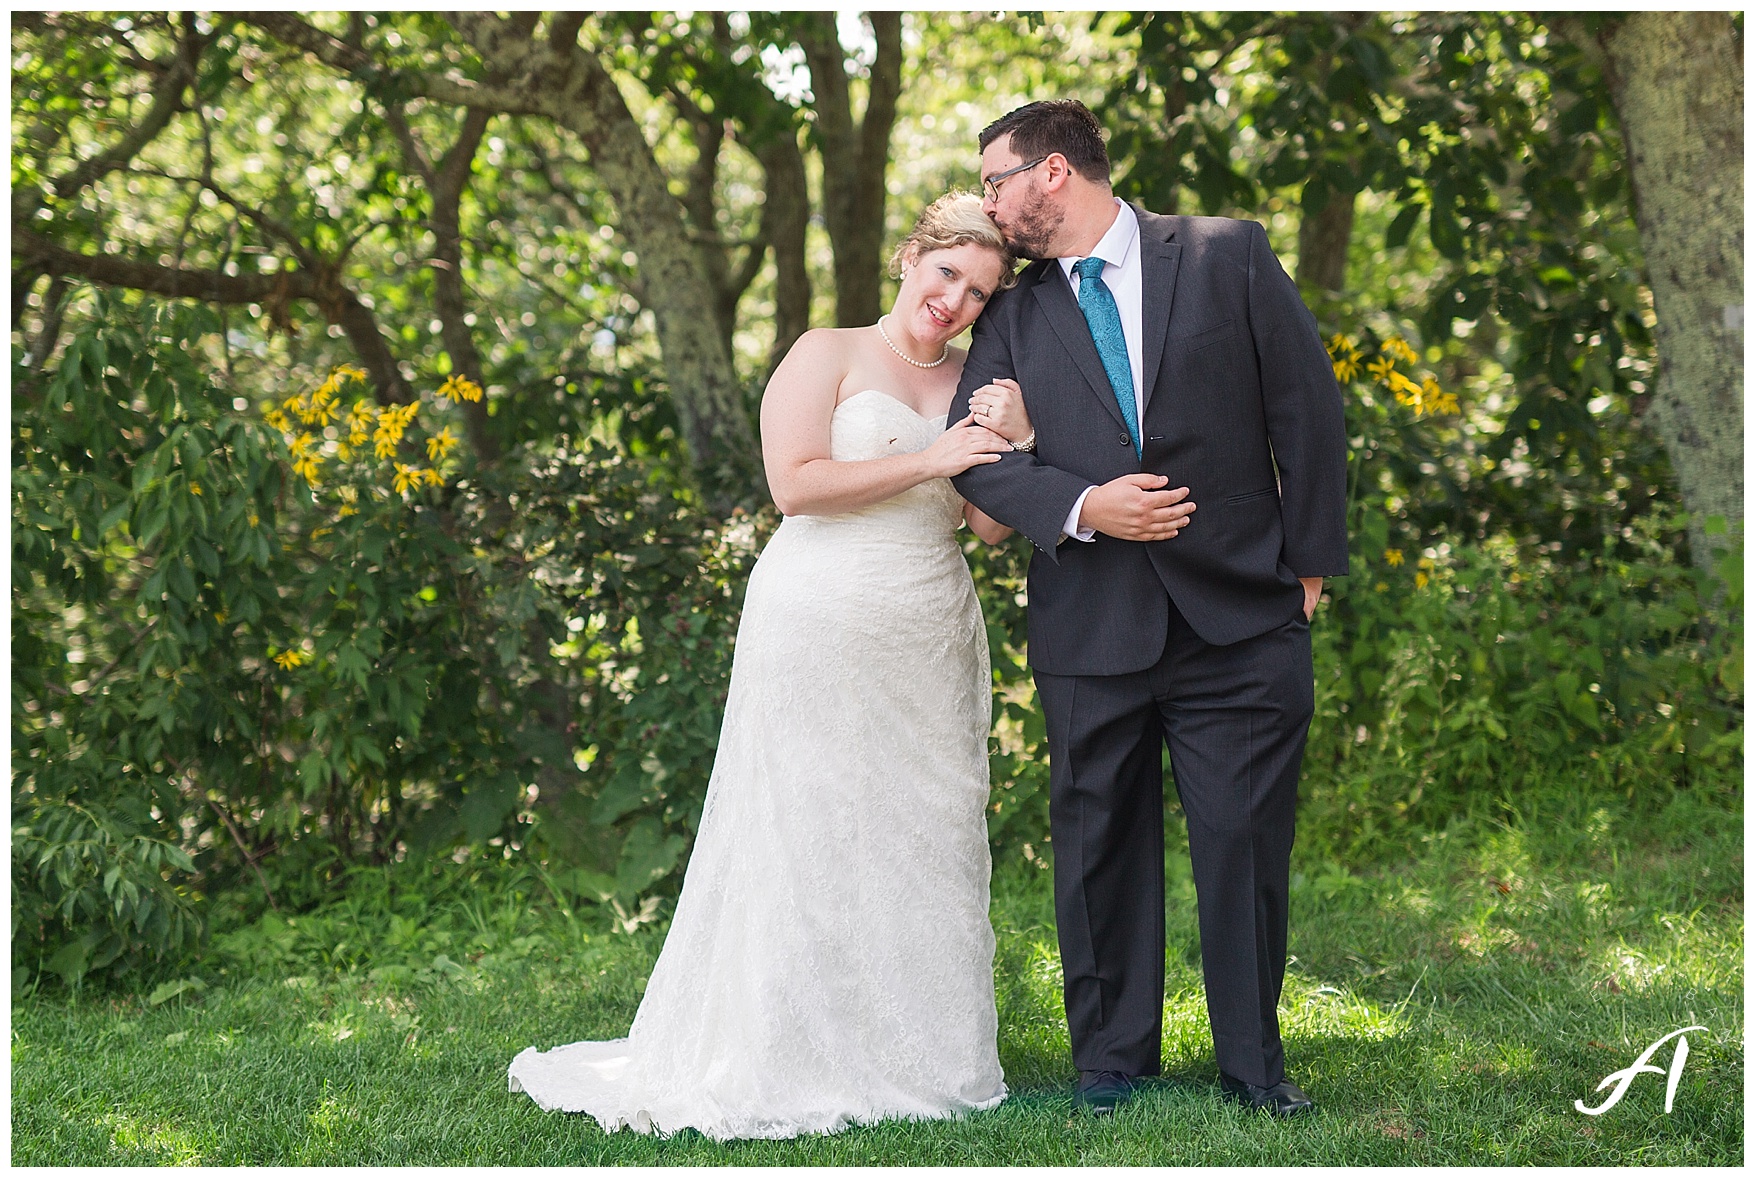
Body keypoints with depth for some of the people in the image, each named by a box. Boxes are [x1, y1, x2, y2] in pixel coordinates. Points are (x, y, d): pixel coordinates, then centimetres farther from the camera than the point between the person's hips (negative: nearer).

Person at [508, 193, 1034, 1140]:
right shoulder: (828, 355, 0)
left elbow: (991, 525, 9)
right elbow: (795, 484, -13)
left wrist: (1013, 446, -9)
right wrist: (927, 462, -14)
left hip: (931, 641, 5)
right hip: (821, 630, -5)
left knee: (924, 839, 5)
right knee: (810, 840, -4)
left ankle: (914, 1055, 13)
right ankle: (786, 1062, 0)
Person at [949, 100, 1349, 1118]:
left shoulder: (1229, 256, 1)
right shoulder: (1015, 315, 10)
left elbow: (1307, 404, 2)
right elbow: (974, 453, 1)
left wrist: (1312, 559, 0)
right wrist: (1080, 507, -16)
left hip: (1241, 616, -2)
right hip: (1092, 630, 2)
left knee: (1249, 842, 2)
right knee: (1102, 850, 7)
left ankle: (1253, 1062, 14)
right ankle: (1113, 1063, 19)